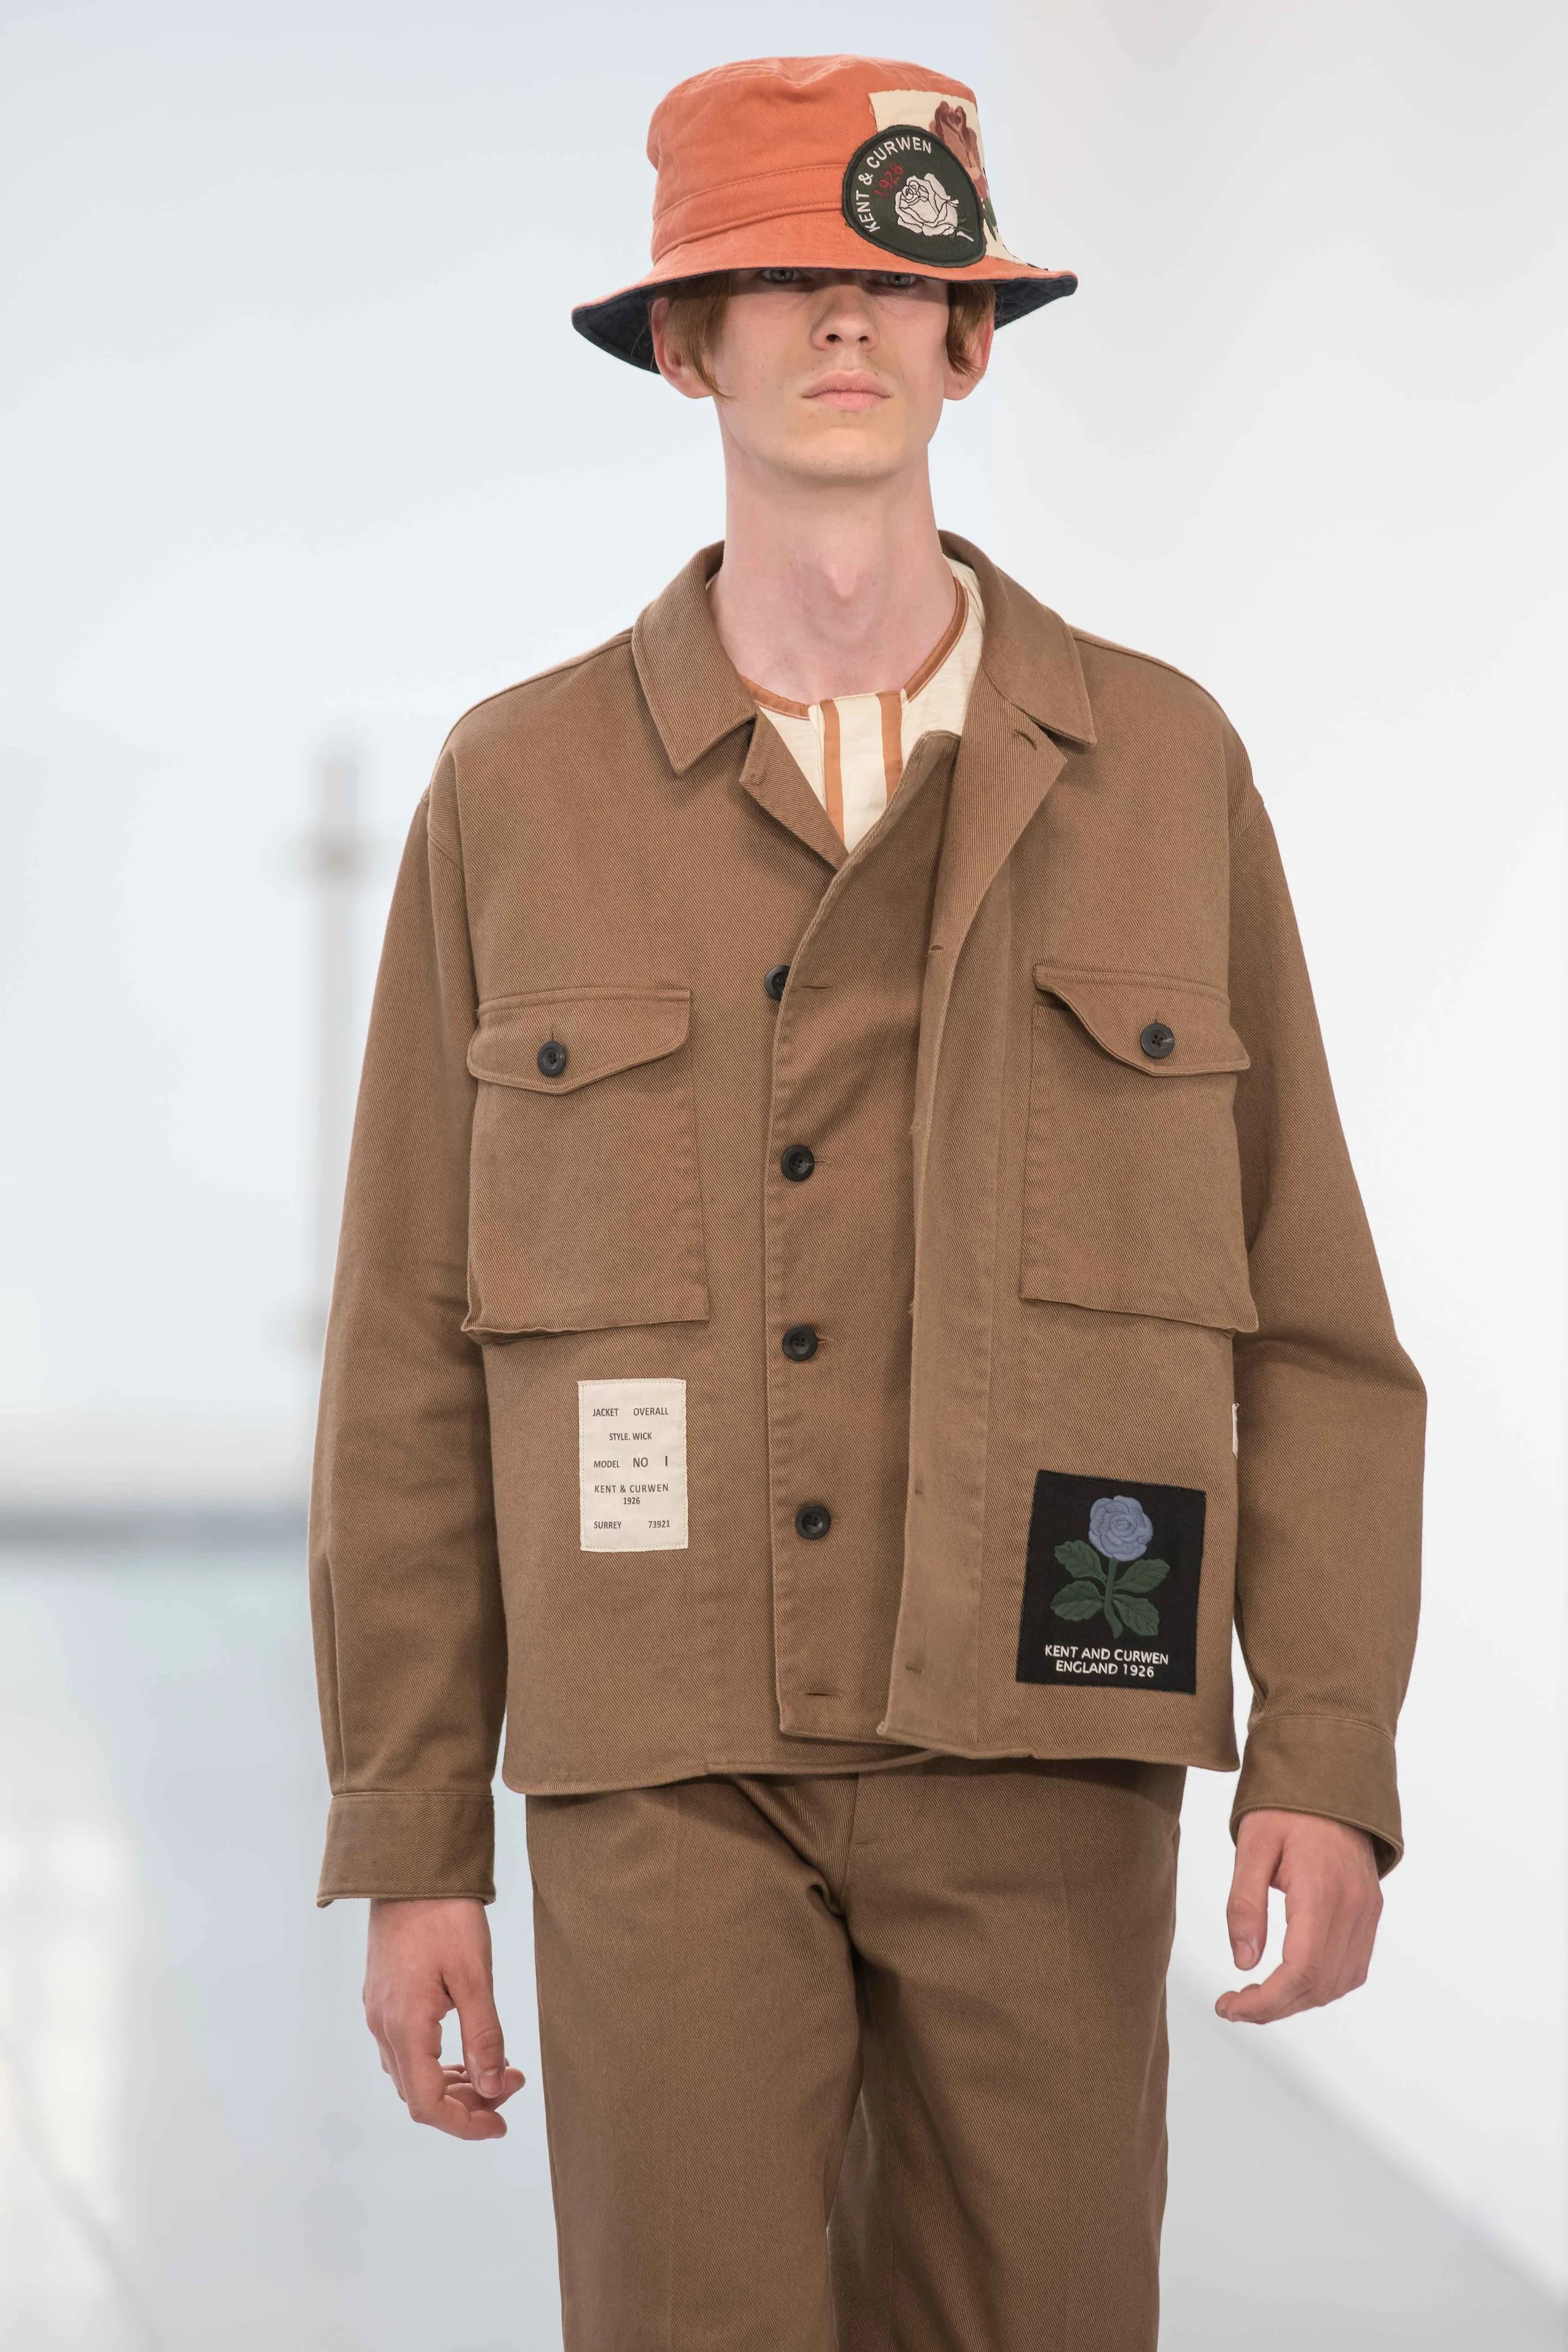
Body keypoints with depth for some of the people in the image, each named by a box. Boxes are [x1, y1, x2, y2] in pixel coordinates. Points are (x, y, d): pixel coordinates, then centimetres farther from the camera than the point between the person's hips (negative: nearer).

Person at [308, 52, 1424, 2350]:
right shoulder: (519, 789, 2)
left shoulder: (1160, 767, 4)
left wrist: (1333, 1767, -7)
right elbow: (416, 1357, 5)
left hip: (1035, 1755, 1)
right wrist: (406, 1845, 1)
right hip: (668, 1771, -1)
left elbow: (1305, 1313, 5)